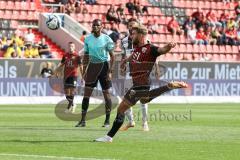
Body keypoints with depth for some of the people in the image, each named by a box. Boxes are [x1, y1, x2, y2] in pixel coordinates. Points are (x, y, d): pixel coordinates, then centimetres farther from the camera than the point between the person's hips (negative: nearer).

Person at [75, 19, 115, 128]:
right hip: (92, 66, 4)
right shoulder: (88, 39, 5)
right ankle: (83, 120, 0)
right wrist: (84, 71, 7)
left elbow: (112, 56, -6)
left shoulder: (106, 39, -7)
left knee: (106, 93, 2)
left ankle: (107, 120, 11)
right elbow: (86, 56, 12)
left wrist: (110, 71, -13)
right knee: (86, 93, -2)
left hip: (104, 66, -4)